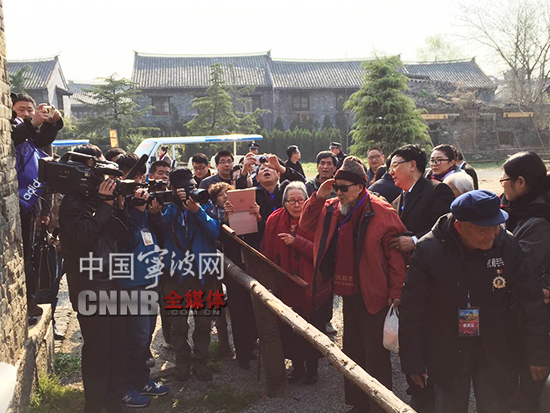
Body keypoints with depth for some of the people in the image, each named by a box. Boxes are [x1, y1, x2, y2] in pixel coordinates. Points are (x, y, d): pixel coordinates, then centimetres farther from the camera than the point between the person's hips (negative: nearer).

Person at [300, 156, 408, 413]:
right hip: (348, 293, 7)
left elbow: (396, 255, -14)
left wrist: (396, 292, -15)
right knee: (353, 350, 19)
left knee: (375, 353, 3)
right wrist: (319, 197, -3)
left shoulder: (381, 213, -15)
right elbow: (307, 224, 11)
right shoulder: (332, 209, 5)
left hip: (373, 295, -7)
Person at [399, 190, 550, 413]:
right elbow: (412, 310, -10)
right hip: (447, 354, -1)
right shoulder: (428, 250, -17)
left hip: (497, 354, 2)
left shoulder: (508, 245, -12)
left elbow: (531, 302, -3)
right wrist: (413, 361, -7)